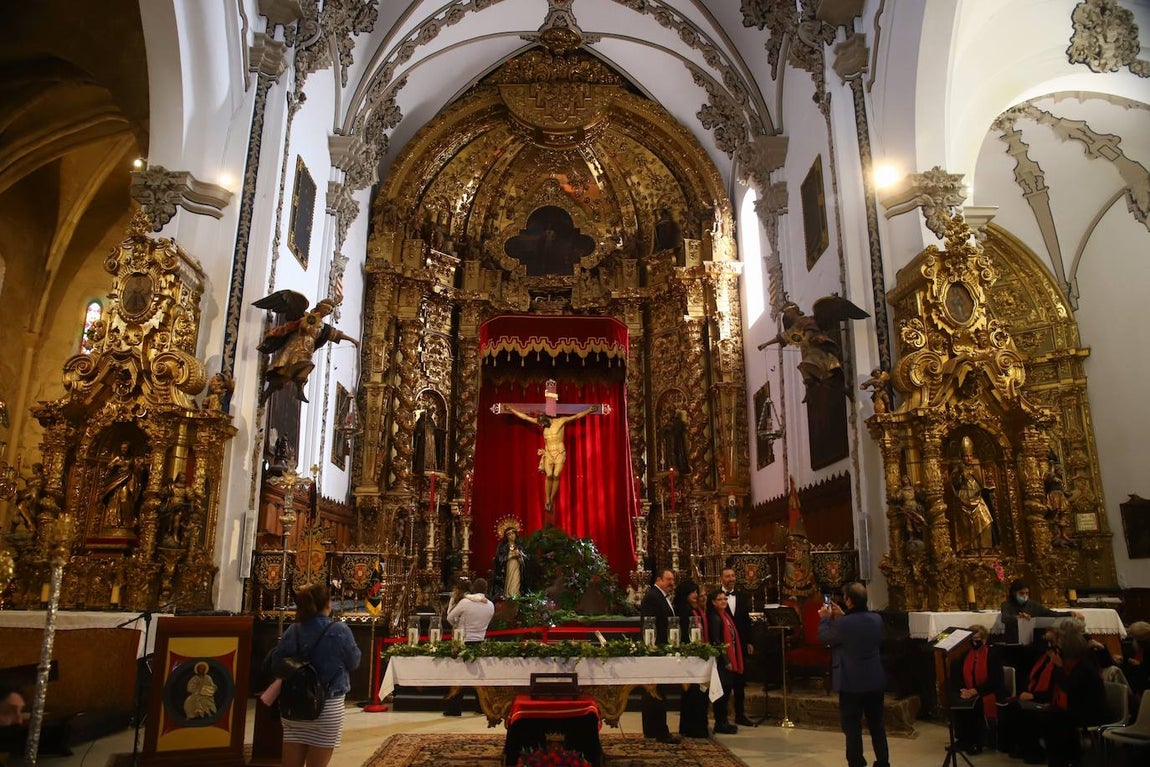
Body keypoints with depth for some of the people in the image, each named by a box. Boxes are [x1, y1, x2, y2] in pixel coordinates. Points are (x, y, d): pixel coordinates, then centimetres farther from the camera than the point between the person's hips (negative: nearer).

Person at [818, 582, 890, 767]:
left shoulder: (842, 624, -23)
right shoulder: (876, 619, -4)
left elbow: (824, 637, -6)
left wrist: (825, 618, 9)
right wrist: (842, 616, 18)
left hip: (851, 682, -6)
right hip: (875, 680, 6)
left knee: (852, 726, 6)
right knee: (876, 724, 18)